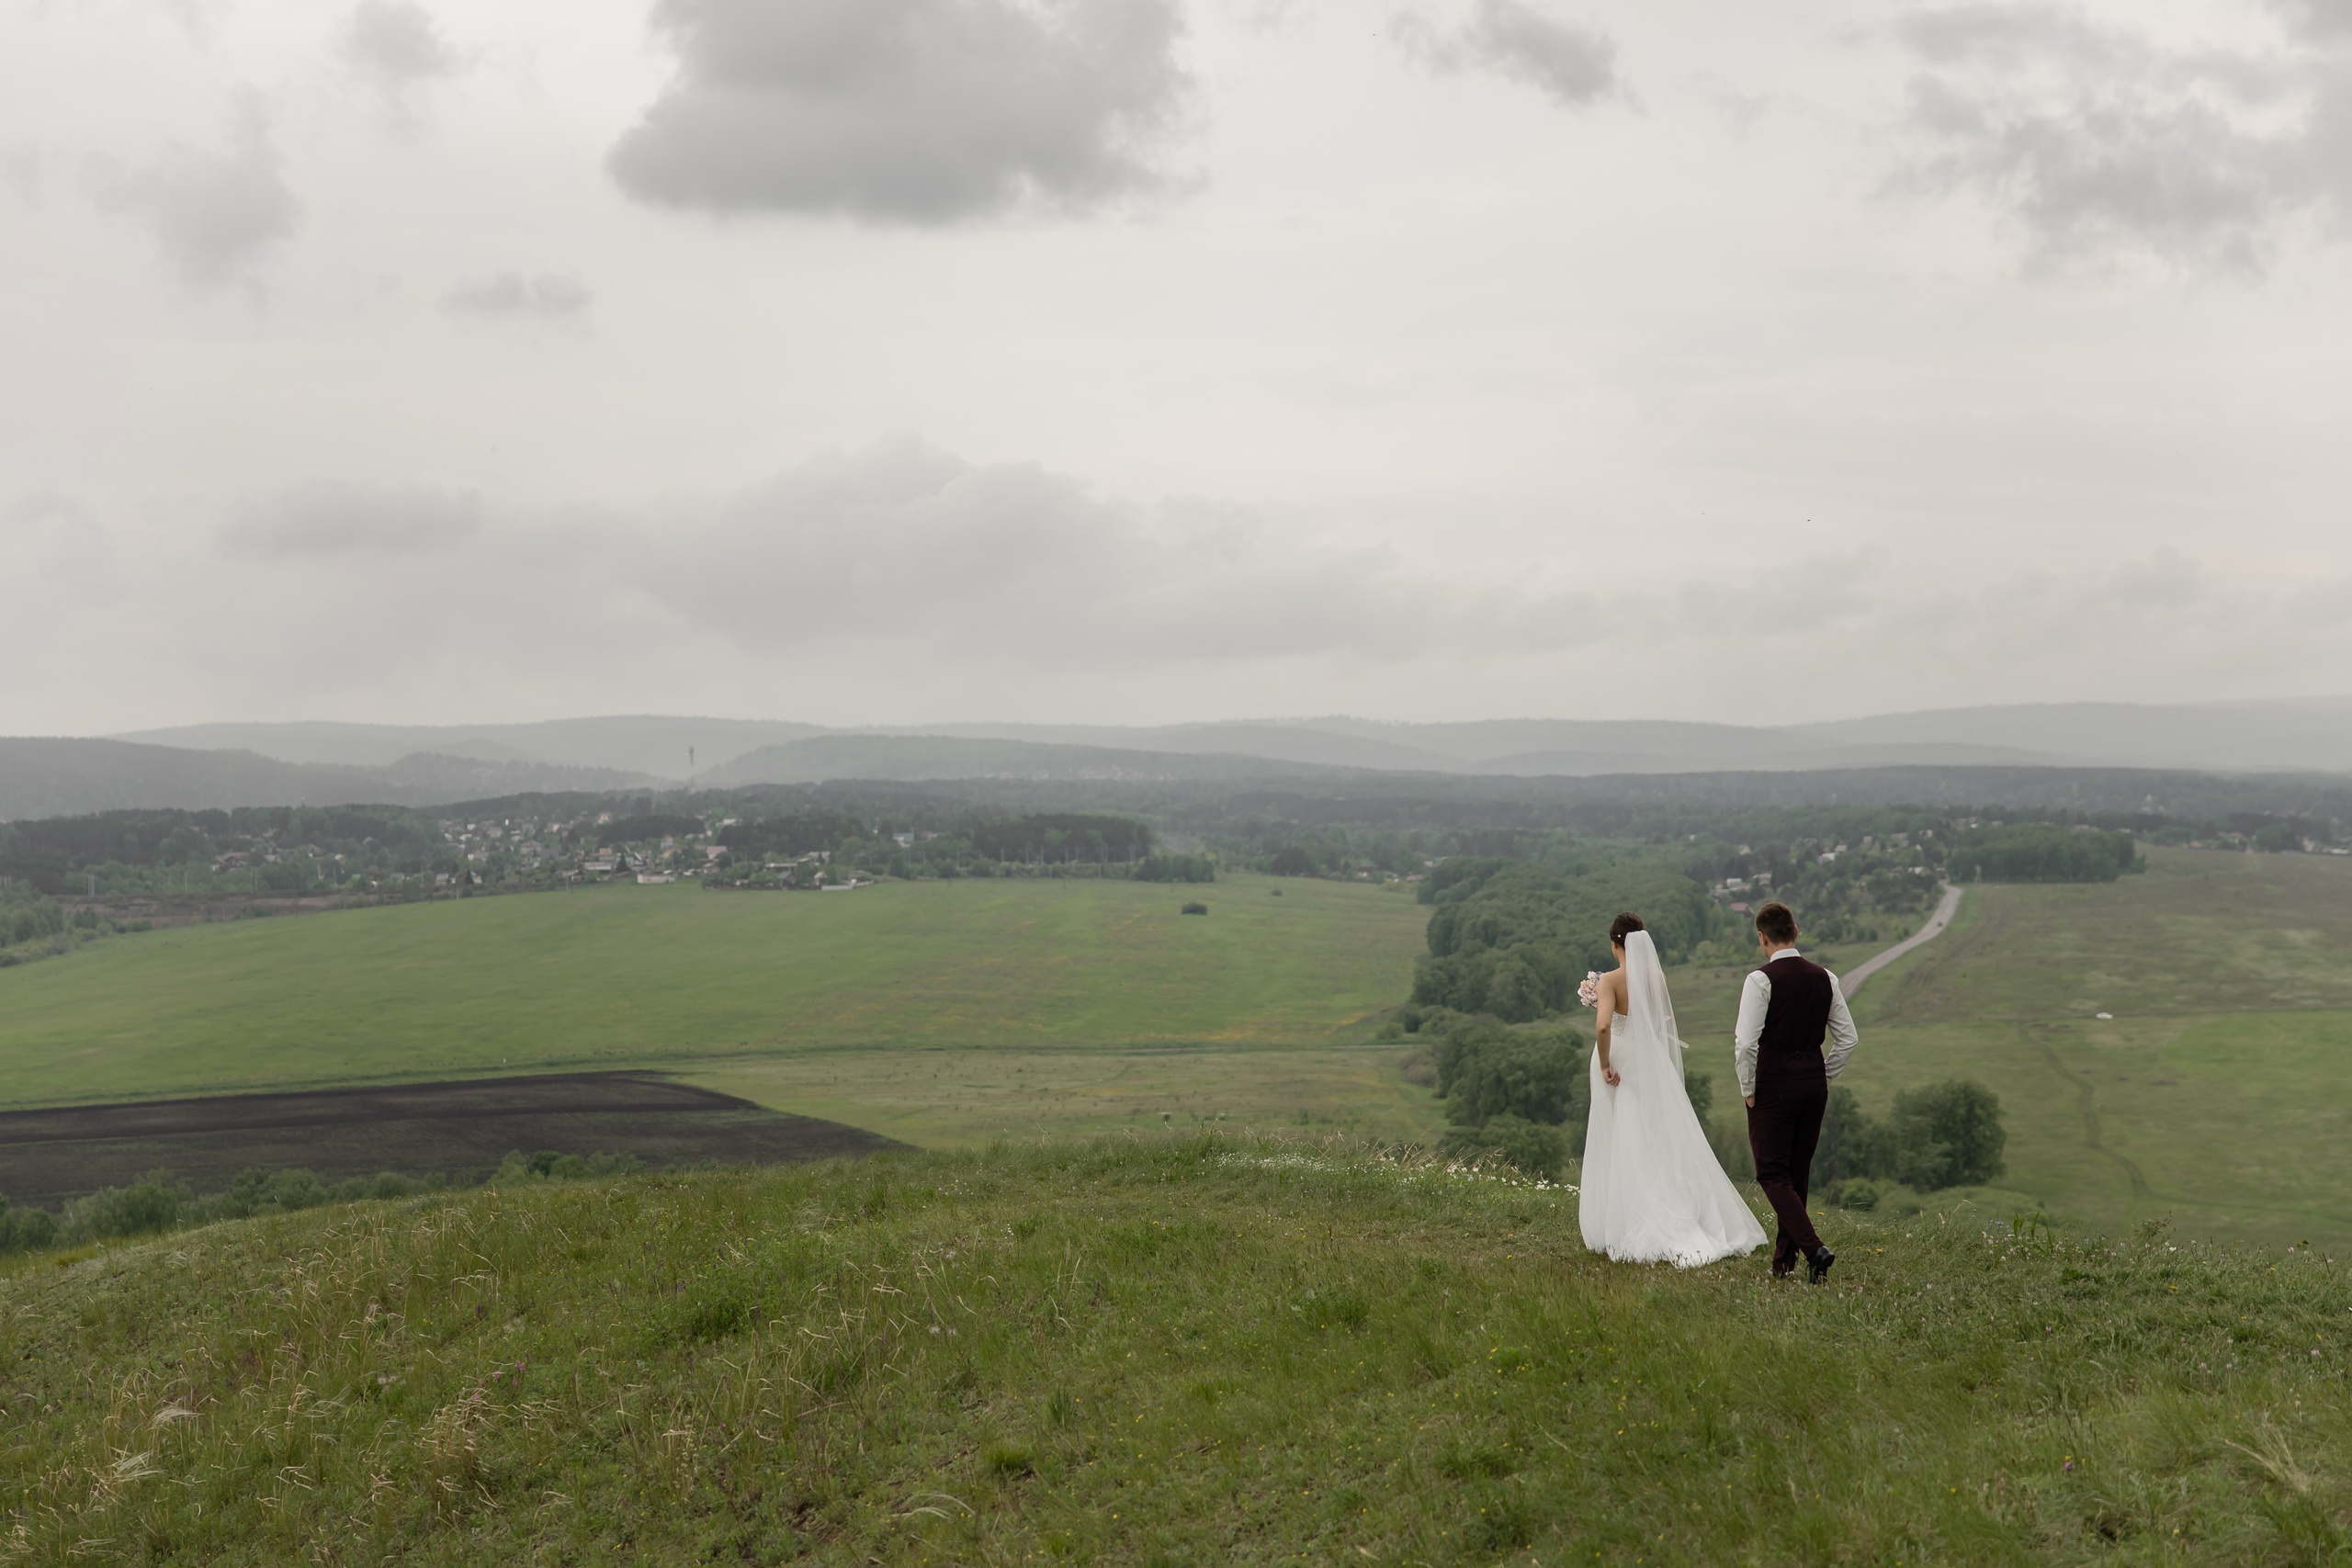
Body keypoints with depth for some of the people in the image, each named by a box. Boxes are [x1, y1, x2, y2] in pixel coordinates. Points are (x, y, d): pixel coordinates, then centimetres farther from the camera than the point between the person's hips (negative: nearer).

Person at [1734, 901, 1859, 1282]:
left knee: (1773, 1174, 1)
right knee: (1798, 1172, 16)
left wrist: (1748, 1090, -5)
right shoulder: (1824, 978, 4)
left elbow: (1746, 1042, -18)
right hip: (1815, 1082, 6)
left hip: (1773, 1084, -6)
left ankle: (1814, 1248, -16)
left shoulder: (1761, 980, -13)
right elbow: (1847, 1039, 7)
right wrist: (1824, 1079, 15)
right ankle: (1784, 1259, 23)